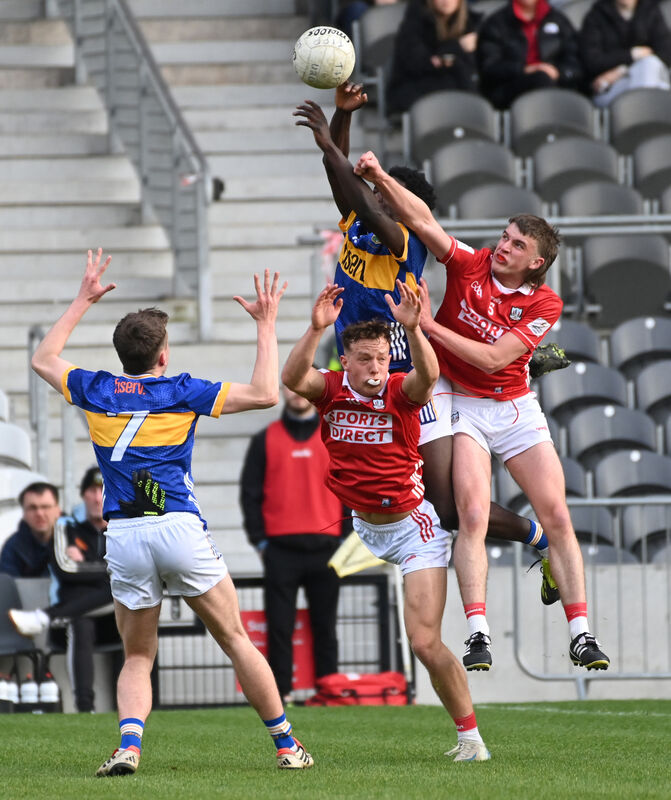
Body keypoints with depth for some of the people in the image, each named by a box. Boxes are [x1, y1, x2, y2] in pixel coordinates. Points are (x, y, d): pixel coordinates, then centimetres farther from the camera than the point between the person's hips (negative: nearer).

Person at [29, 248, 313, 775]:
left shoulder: (97, 392, 8)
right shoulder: (180, 393, 0)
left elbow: (44, 358, 28)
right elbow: (265, 393, -1)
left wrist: (83, 301, 34)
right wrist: (266, 325, 7)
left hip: (123, 535, 2)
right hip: (179, 529, -2)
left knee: (138, 657, 11)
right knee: (235, 639, 8)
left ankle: (129, 745, -15)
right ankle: (286, 745, 10)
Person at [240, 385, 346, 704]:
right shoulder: (265, 440, 8)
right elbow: (250, 492, 7)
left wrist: (346, 539, 4)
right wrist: (259, 539, -1)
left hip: (325, 548, 1)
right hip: (281, 549, -1)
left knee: (324, 627, 3)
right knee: (280, 627, -3)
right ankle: (281, 692, -1)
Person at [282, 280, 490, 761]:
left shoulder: (401, 392, -14)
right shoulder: (331, 389, -7)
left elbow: (428, 375, -36)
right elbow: (293, 378, -26)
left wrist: (413, 329, -52)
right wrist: (316, 329, -41)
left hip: (413, 529, -5)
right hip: (364, 529, 5)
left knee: (426, 643, -10)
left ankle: (470, 735, 1)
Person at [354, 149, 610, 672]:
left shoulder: (545, 305, -10)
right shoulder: (470, 265, -7)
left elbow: (492, 359, -17)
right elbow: (422, 220, -18)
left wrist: (429, 325, -20)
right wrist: (380, 178, -32)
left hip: (516, 409, 1)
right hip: (463, 407, -1)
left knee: (557, 516, -6)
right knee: (473, 517, -17)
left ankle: (580, 634, -1)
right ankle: (479, 633, -20)